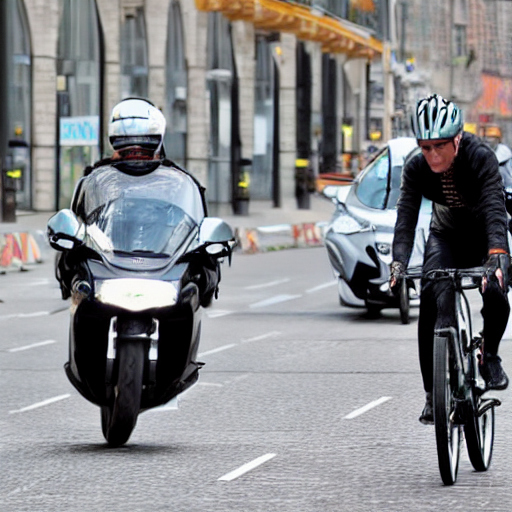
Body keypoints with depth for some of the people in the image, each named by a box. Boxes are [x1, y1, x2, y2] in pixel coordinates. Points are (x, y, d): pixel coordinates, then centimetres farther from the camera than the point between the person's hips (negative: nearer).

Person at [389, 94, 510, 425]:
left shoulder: (480, 157, -32)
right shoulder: (416, 168, -22)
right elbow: (406, 218, -29)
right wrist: (399, 263, -47)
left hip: (485, 236, -2)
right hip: (446, 237, 2)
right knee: (432, 301, -20)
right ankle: (433, 395, -13)